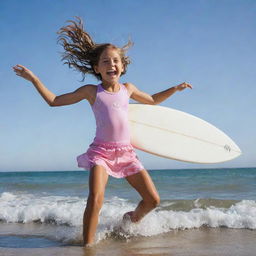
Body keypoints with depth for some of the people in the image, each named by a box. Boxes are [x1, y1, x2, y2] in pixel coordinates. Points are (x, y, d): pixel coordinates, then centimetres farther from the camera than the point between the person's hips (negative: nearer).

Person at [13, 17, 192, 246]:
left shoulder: (128, 89, 11)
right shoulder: (91, 91, 2)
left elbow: (152, 100, 30)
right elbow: (54, 101, 7)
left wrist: (174, 89, 20)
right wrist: (34, 79, 2)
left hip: (126, 152, 4)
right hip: (101, 150, -4)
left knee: (153, 200, 3)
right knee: (95, 199, -26)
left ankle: (133, 218, 34)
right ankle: (88, 245, -12)